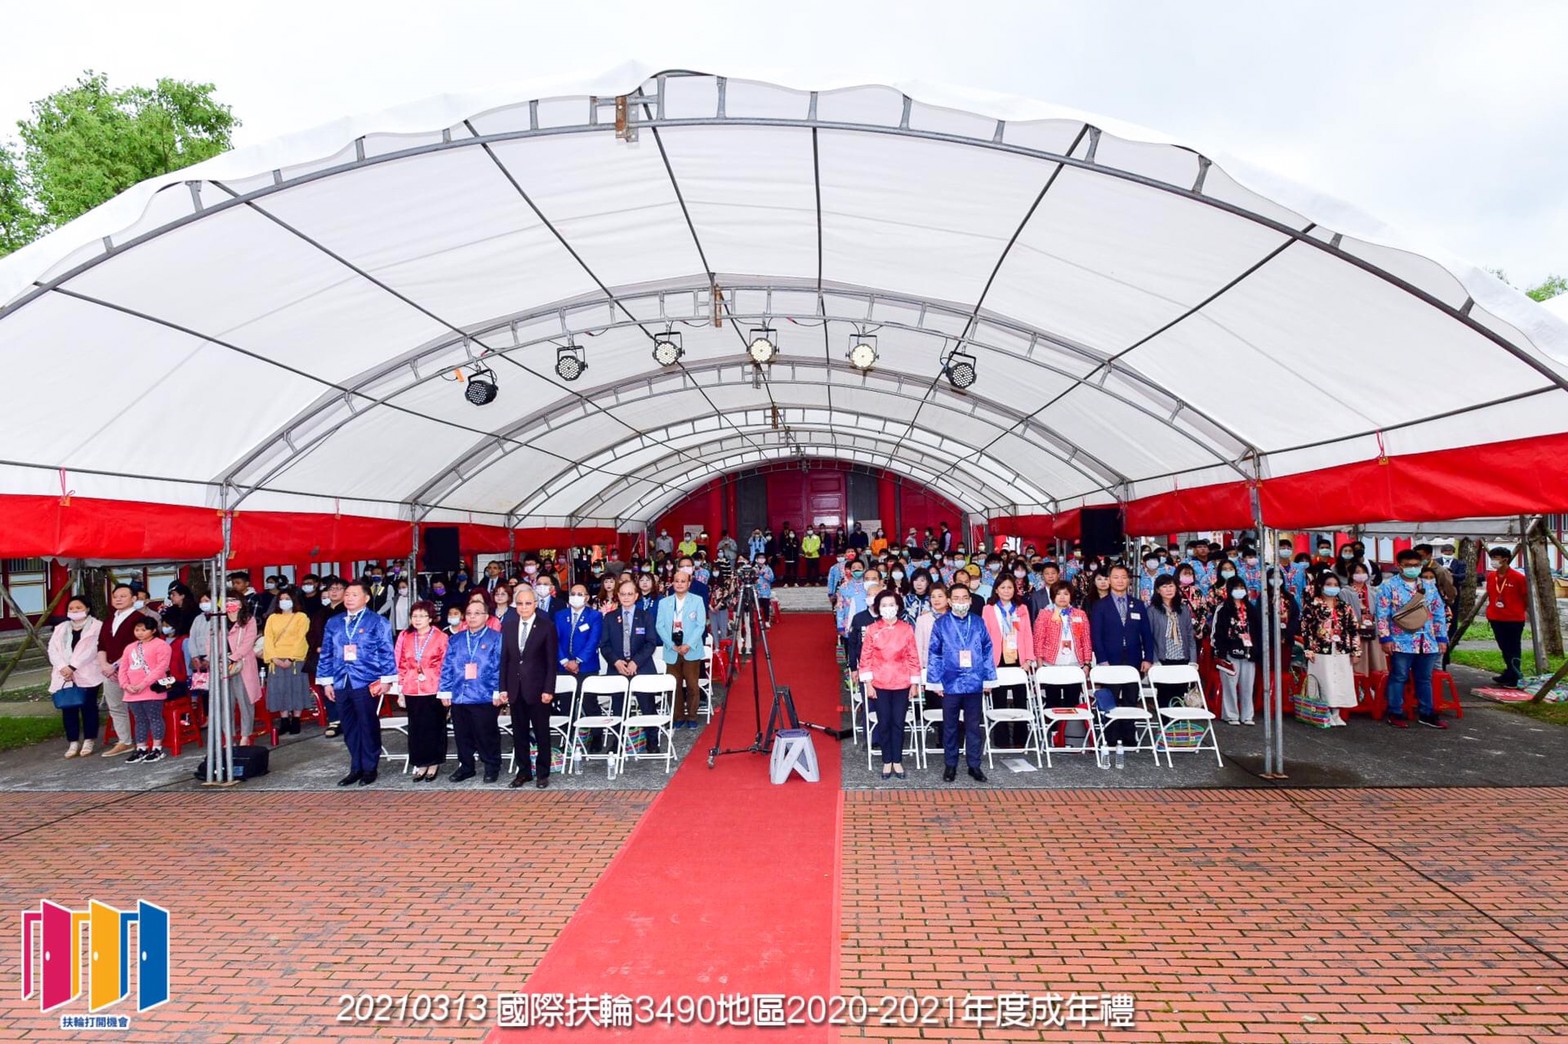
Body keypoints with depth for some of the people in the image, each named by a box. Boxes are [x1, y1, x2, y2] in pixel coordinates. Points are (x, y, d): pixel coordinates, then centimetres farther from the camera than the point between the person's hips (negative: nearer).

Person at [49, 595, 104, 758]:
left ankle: (88, 742, 7)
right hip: (64, 675, 5)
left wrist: (73, 667, -17)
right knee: (68, 708, 3)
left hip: (87, 675, -5)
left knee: (88, 707, -1)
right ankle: (73, 743, 11)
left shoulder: (97, 626, 0)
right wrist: (62, 667, -11)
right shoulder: (60, 628, 17)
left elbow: (92, 649, -11)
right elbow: (52, 649, 6)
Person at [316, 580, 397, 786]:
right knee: (349, 728, 11)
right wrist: (326, 682, 10)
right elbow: (326, 654, 15)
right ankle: (355, 769, 21)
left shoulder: (377, 622, 0)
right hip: (341, 684, 5)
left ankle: (369, 769, 13)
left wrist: (386, 679, -9)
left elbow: (386, 652, -4)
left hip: (366, 684, -4)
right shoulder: (333, 623, 13)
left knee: (368, 727, 2)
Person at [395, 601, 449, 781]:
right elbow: (401, 666, 9)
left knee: (434, 727, 5)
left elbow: (446, 666, -3)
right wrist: (400, 692, 6)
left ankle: (434, 764, 17)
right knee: (416, 728, 7)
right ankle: (420, 764, 19)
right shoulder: (405, 637, 7)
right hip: (412, 691, 3)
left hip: (434, 691, -3)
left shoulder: (441, 637, -4)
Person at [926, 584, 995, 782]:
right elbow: (934, 654, -1)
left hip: (974, 683, 1)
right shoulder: (941, 624, -2)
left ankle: (974, 765, 20)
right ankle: (950, 765, 21)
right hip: (950, 683, -1)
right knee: (950, 726, 10)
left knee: (974, 726, 9)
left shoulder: (978, 624, 2)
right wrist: (936, 681, -3)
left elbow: (987, 652, 6)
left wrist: (988, 679, 5)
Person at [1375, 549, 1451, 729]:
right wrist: (1385, 638, -13)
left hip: (1428, 642, 5)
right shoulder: (1388, 585, -3)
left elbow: (1439, 613, 15)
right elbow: (1383, 614, -7)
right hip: (1401, 642, -5)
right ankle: (1395, 714, 10)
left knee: (1425, 679, 13)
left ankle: (1426, 714, 21)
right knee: (1398, 678, 2)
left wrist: (1442, 638, 9)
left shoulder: (1429, 586, 12)